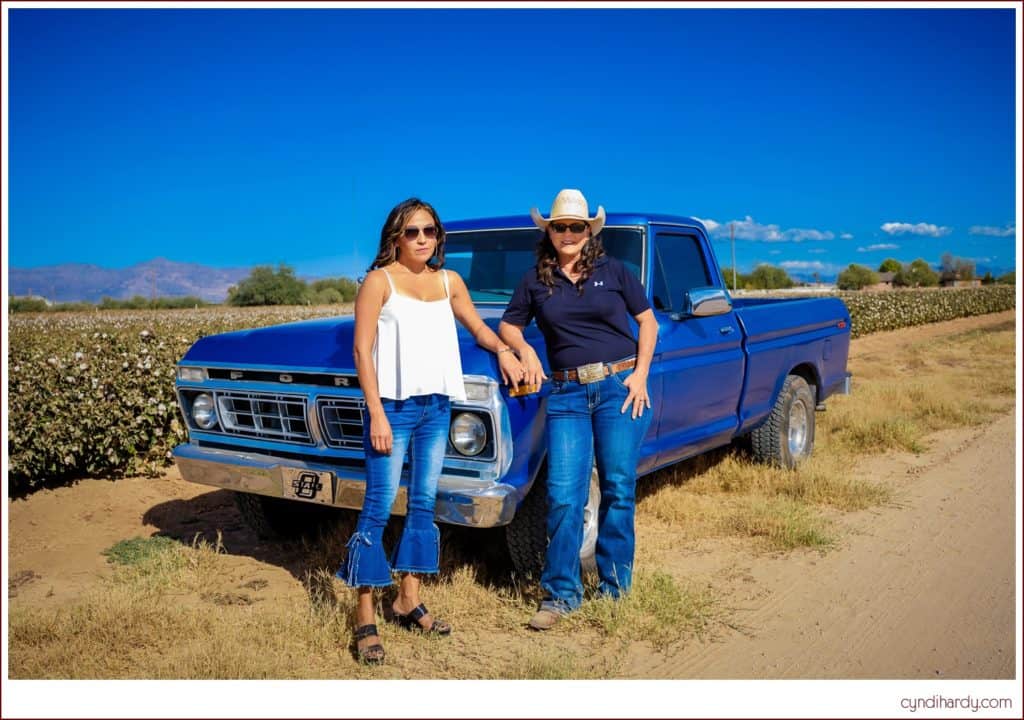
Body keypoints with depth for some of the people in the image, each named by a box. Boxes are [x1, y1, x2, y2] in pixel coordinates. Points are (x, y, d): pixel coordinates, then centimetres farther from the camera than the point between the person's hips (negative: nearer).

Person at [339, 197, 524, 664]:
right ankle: (365, 617, 3)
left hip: (437, 406, 6)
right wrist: (377, 415, -14)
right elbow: (362, 350, -8)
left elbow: (478, 327, 24)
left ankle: (408, 603, 22)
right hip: (393, 404, -5)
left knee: (423, 505, 10)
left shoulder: (450, 282, 10)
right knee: (378, 508, -5)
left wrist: (503, 350, 6)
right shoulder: (379, 281, -4)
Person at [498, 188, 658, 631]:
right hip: (566, 395, 1)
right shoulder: (535, 280, 8)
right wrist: (524, 349, -5)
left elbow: (647, 321, 9)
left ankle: (614, 589, 20)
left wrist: (641, 374, -3)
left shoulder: (613, 271, 4)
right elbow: (508, 326, 16)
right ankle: (560, 594, 9)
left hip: (619, 388, -1)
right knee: (563, 495, -4)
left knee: (618, 490, 4)